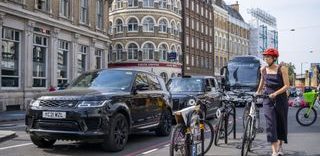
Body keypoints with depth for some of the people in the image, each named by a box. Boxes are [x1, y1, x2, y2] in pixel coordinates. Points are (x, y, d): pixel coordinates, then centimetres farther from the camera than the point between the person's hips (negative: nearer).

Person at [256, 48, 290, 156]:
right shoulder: (263, 70, 4)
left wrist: (275, 93, -21)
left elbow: (287, 85, -11)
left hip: (280, 99, -2)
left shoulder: (282, 69, -7)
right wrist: (258, 92, 30)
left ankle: (280, 146, 33)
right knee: (270, 124, -10)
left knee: (281, 123, 11)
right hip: (268, 99, 2)